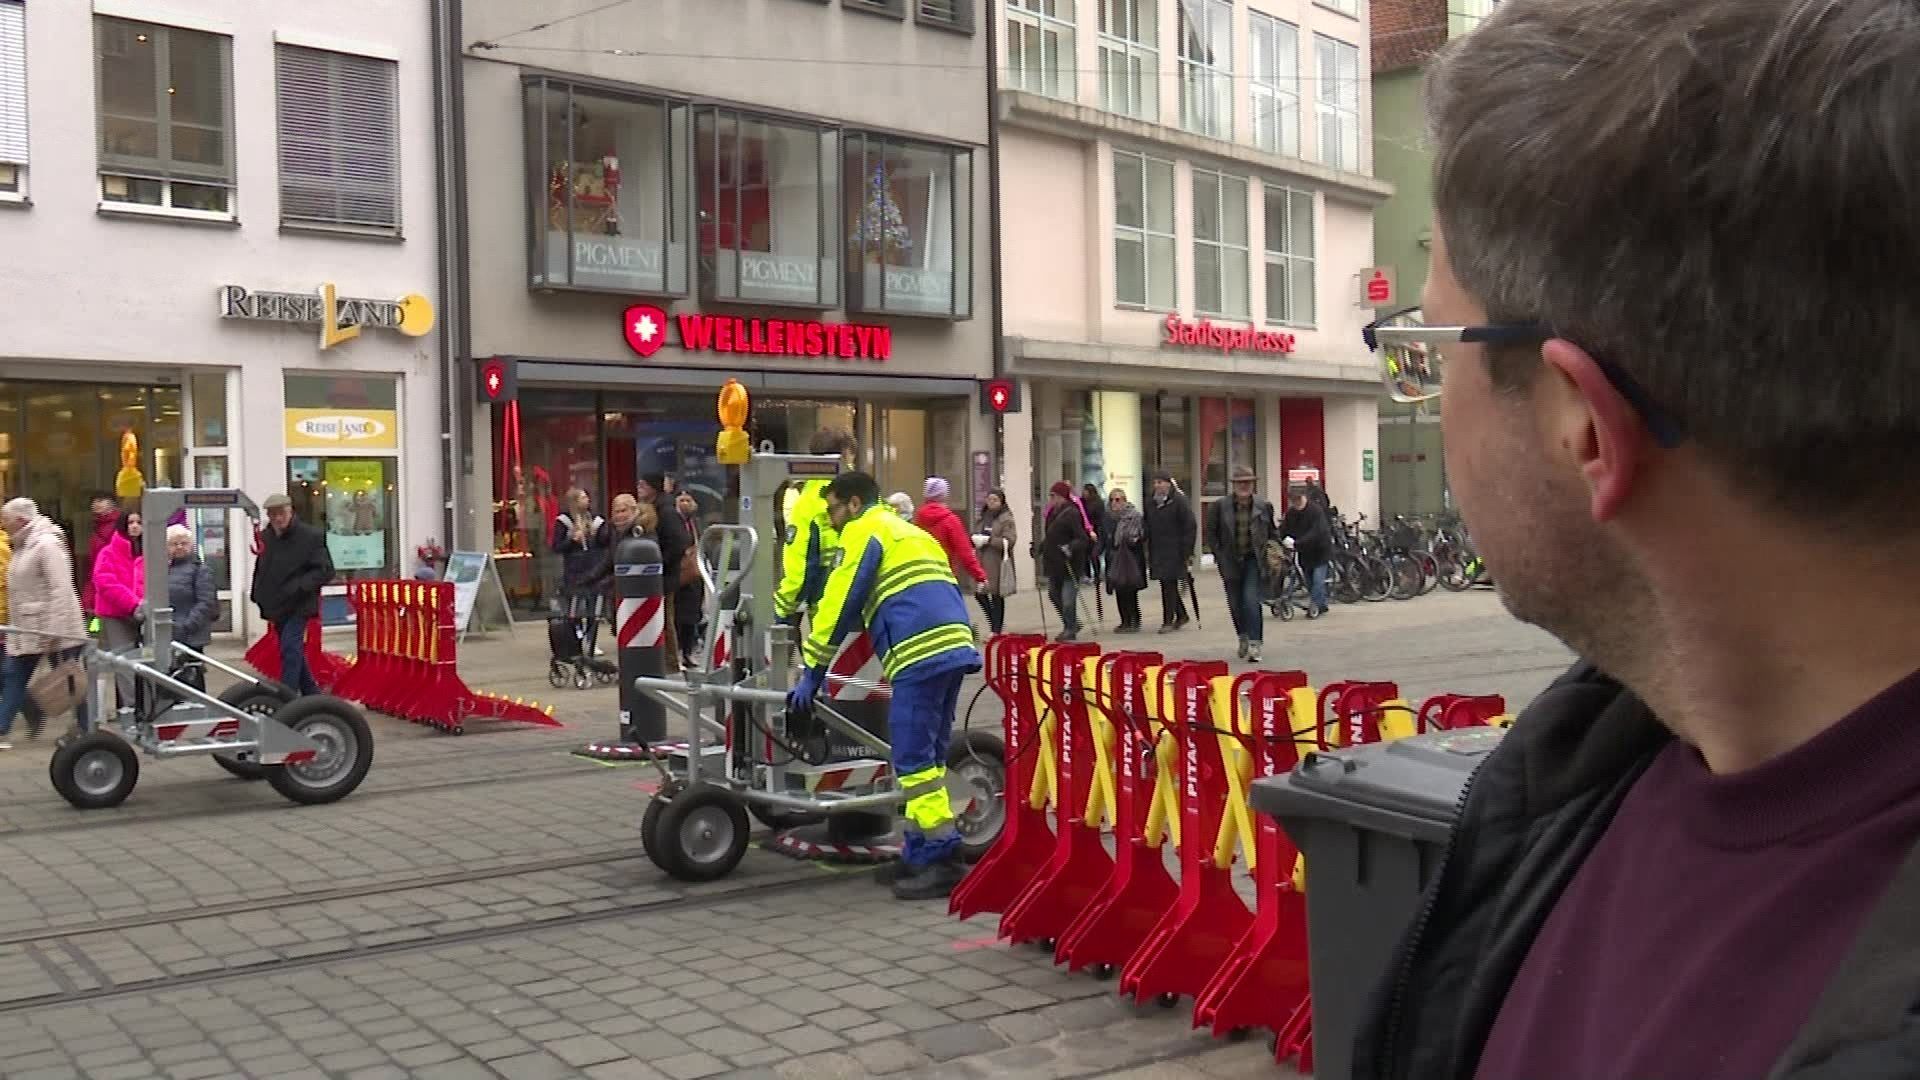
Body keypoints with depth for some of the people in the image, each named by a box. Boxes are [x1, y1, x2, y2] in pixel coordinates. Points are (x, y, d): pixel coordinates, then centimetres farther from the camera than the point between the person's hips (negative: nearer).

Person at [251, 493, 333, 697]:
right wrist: (259, 595, 10)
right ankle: (311, 693, 28)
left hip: (298, 606, -7)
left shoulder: (311, 536, -11)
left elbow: (325, 571, -14)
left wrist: (298, 588, -22)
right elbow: (260, 569, 23)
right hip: (276, 606, 7)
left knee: (290, 649, -17)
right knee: (294, 651, 15)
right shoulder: (266, 537, 9)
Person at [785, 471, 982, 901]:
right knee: (926, 757, 14)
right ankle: (921, 854, 18)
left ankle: (942, 859, -8)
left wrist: (812, 672, 3)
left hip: (920, 655, -9)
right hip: (954, 647, 9)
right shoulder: (913, 534, 32)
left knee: (914, 759, -7)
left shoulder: (864, 530, 5)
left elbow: (838, 604, -1)